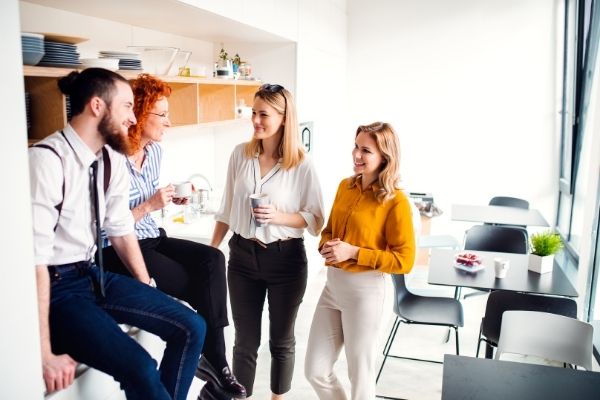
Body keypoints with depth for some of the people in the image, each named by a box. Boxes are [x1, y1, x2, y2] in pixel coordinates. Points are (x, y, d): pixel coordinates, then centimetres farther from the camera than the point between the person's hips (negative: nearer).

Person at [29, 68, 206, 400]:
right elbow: (34, 257, -25)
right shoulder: (47, 159, -22)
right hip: (56, 286, -8)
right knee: (140, 369, -24)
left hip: (94, 274, 8)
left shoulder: (112, 159, 2)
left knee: (191, 328, -1)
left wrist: (147, 293, 12)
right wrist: (45, 354, -24)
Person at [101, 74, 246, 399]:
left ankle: (214, 358, -15)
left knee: (212, 259, -18)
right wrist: (149, 206, -21)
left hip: (152, 238, 7)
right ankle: (213, 360, 1)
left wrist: (170, 199, 2)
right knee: (201, 285, -18)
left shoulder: (154, 150, 7)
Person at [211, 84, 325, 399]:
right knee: (245, 340, 12)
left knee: (281, 339, 16)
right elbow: (227, 209, 7)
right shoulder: (240, 154, -1)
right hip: (243, 256, 2)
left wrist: (279, 217, -23)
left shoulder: (301, 165, -11)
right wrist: (211, 251, 8)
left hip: (286, 259, -2)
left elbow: (315, 219, -7)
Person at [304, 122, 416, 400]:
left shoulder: (395, 201, -14)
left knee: (360, 375, 13)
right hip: (332, 284, 6)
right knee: (315, 371, 14)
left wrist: (353, 252, -20)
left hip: (364, 289, -6)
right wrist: (327, 245, -5)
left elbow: (404, 260, -14)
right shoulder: (345, 186, 6)